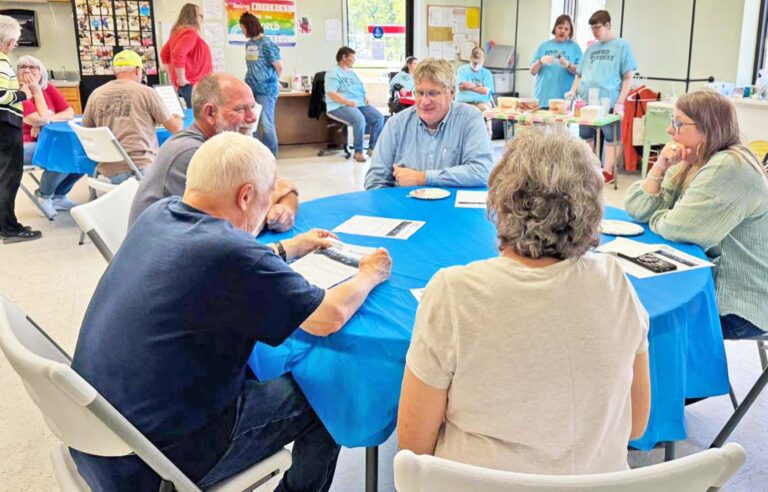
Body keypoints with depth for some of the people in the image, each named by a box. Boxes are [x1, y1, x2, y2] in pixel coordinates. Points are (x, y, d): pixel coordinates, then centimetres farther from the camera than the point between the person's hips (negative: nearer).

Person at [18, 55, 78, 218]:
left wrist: (43, 121, -17)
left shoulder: (49, 88, 5)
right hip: (25, 147, -7)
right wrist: (36, 90, -15)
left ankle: (58, 195, 10)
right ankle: (44, 194, -2)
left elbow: (70, 113, -3)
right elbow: (42, 119, -22)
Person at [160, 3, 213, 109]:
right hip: (192, 85, -10)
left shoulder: (177, 32, 16)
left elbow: (164, 54, 23)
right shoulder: (190, 33, -13)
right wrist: (181, 79, -20)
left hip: (188, 84, 10)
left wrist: (173, 75, 21)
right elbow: (178, 54, -28)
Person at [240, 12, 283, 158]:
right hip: (250, 89, 7)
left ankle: (270, 156, 10)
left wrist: (272, 81, 6)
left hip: (266, 90, -7)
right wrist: (250, 81, 7)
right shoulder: (248, 44, 9)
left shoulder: (267, 44, -12)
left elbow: (279, 67, -9)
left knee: (267, 124, -2)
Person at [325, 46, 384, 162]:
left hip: (360, 104, 8)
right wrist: (349, 102, -24)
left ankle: (372, 147, -6)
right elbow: (331, 93, -14)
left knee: (379, 117, -15)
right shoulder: (333, 73, -2)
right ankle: (358, 150, -21)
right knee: (360, 119, -36)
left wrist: (365, 97, 2)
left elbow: (361, 90, 27)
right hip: (341, 106, -8)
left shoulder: (352, 73, 25)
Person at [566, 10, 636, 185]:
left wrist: (620, 103, -10)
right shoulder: (591, 48, 17)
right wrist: (573, 91, 2)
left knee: (611, 137, 1)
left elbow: (628, 77, -2)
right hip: (586, 102, 5)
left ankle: (607, 172, 9)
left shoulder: (621, 46, 2)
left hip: (609, 103, -5)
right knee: (585, 137, 7)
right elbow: (579, 74, 21)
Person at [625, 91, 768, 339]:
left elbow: (676, 229, -24)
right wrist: (660, 166, -12)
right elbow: (638, 209, 0)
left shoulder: (729, 168, -23)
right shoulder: (690, 163, 6)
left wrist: (657, 218, -3)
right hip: (709, 280, 8)